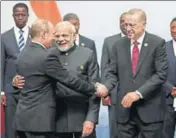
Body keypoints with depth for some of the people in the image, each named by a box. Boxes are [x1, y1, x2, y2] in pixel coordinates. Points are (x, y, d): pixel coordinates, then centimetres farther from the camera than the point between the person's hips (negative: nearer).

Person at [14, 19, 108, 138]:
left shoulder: (23, 54, 10)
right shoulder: (47, 56, -17)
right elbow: (69, 80, -15)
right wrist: (95, 88, -6)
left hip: (23, 117, 9)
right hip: (38, 120, -8)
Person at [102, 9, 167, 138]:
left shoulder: (157, 43, -3)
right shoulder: (119, 45, 7)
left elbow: (161, 74, -9)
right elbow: (113, 73, 9)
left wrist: (139, 93, -18)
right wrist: (105, 87, -12)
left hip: (150, 108, -3)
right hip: (125, 108, 3)